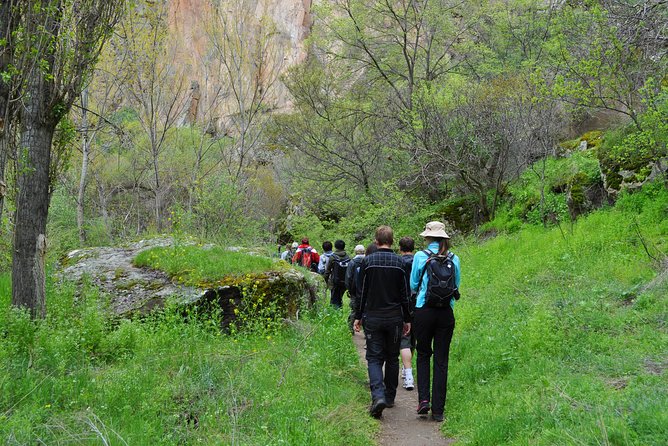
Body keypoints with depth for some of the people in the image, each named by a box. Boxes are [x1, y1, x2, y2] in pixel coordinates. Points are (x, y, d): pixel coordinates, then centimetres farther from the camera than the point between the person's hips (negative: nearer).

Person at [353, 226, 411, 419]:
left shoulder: (367, 261, -4)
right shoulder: (399, 262, -1)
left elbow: (362, 292, -1)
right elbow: (405, 294, 1)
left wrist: (358, 317, 7)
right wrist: (407, 319, 9)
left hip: (373, 318, -1)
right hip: (394, 318, 1)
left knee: (374, 358, 0)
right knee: (392, 358, 14)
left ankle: (378, 395, -20)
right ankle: (390, 397, 21)